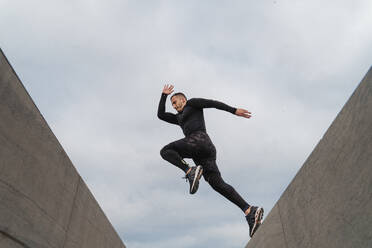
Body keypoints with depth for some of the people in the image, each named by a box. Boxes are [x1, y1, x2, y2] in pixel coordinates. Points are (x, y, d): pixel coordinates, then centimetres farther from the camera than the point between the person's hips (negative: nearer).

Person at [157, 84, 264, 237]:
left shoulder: (192, 103, 19)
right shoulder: (179, 118, 39)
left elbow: (213, 103, 9)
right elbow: (160, 115, 37)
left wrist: (234, 110, -2)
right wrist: (164, 95, 41)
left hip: (198, 140, -8)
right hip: (206, 150, 8)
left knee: (165, 151, -8)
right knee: (217, 183, -5)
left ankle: (190, 171, -25)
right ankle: (250, 211, -13)